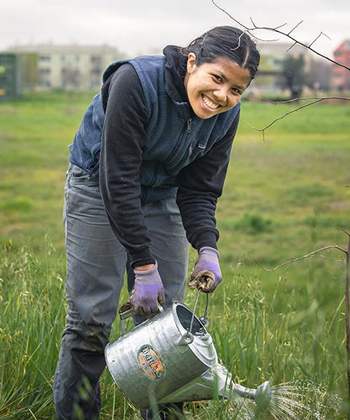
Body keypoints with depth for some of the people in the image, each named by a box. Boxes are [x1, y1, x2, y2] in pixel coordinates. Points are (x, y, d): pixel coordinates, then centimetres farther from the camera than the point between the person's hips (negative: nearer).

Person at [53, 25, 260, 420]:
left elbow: (199, 190, -6)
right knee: (90, 317, -7)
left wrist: (207, 248, -24)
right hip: (98, 186, -4)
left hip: (161, 195, 5)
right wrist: (143, 265, -32)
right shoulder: (136, 81, -31)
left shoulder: (226, 115, -14)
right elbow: (118, 180, -31)